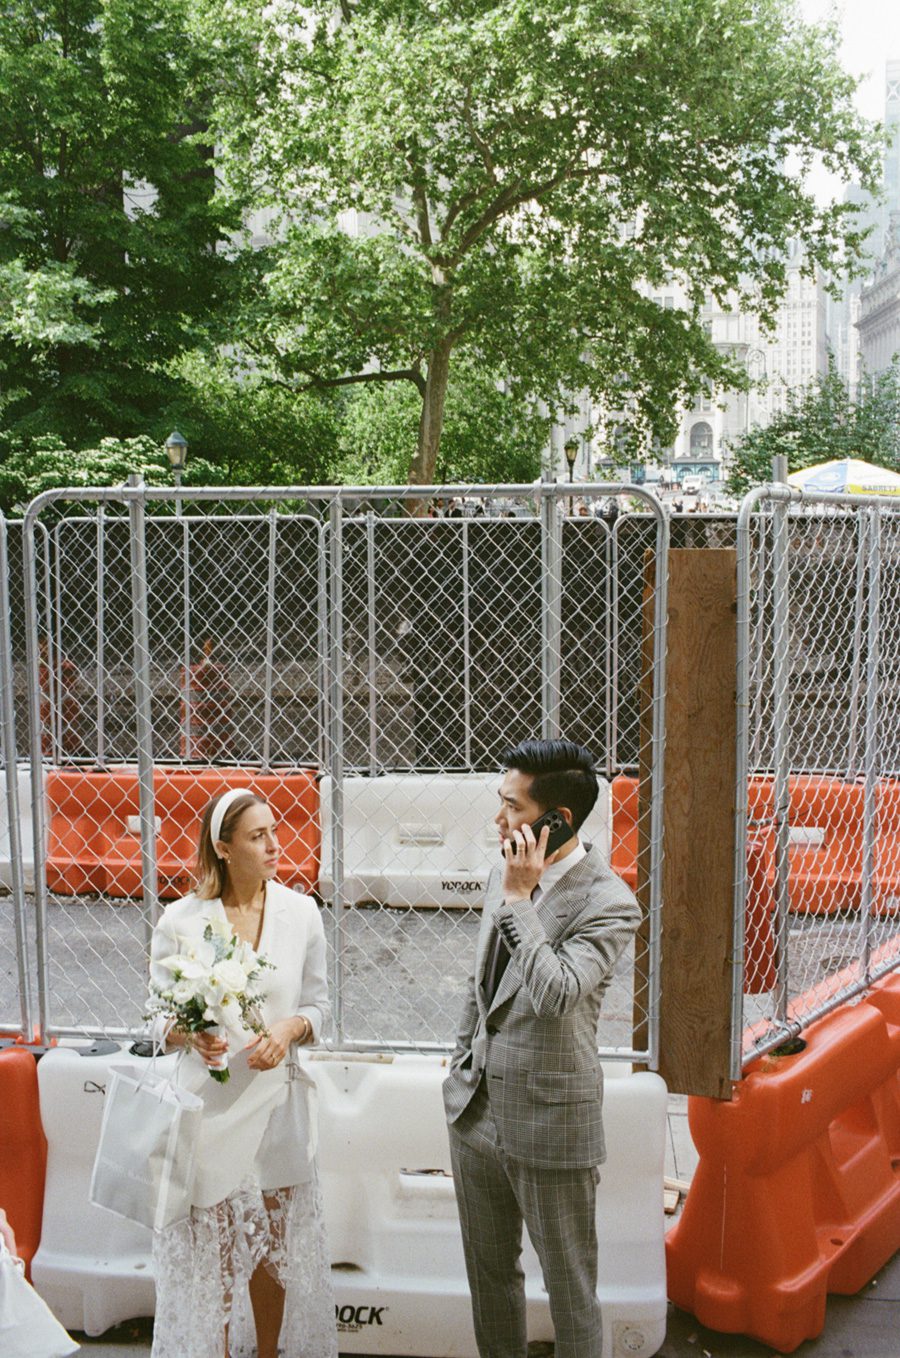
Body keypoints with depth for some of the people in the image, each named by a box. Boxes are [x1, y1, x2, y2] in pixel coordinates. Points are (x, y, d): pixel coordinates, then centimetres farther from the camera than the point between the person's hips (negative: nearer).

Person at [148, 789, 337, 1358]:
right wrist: (191, 1036, -22)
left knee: (277, 1249, 13)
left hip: (277, 1100, 2)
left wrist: (290, 1028, -14)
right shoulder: (180, 921, -8)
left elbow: (318, 1004, 6)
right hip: (207, 1103, -2)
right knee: (210, 1252, 5)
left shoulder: (300, 912, -2)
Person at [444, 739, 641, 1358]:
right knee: (489, 1271, 22)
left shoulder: (608, 902, -19)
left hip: (550, 1121, -7)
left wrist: (519, 899, -26)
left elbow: (555, 996, -33)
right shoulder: (505, 875, 4)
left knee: (570, 1285, 10)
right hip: (477, 1107, 7)